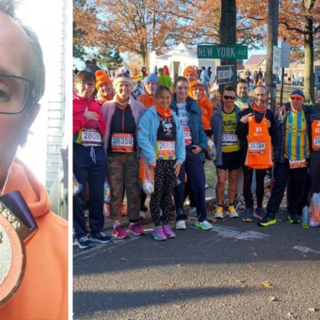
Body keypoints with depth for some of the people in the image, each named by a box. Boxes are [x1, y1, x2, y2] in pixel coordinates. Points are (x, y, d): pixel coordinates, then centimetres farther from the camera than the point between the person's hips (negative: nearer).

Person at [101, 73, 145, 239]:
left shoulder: (138, 107, 5)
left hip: (132, 155, 1)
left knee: (133, 189, 4)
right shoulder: (107, 107, 3)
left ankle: (134, 222, 18)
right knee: (116, 191, 2)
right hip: (113, 155, -1)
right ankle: (117, 224, 12)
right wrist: (102, 153, -1)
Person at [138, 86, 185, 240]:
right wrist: (151, 159, -19)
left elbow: (180, 140, 12)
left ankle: (166, 224, 20)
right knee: (157, 193, -1)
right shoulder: (149, 115, -6)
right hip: (156, 161, -5)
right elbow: (143, 138, -15)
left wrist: (180, 159, 2)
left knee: (168, 193, 10)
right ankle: (157, 227, 9)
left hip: (171, 161, 6)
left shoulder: (174, 117, 14)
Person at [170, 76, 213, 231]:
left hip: (193, 149, 3)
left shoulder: (194, 106, 10)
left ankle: (201, 218, 13)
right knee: (179, 185, 3)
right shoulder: (169, 106, -1)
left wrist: (202, 145, -2)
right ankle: (180, 218, 16)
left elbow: (200, 128, 11)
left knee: (199, 183, 2)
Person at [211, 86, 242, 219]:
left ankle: (231, 207, 20)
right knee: (221, 180, -5)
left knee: (233, 179, 10)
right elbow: (212, 133, 1)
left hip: (236, 152, 2)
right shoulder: (216, 115, -2)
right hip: (222, 152, -2)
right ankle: (219, 207, 9)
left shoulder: (240, 113, 1)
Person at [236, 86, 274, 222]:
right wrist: (241, 122, -19)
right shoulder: (245, 112, -1)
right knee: (247, 181, 3)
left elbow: (273, 135, 15)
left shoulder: (269, 114, 7)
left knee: (260, 181, 11)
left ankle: (259, 208, 22)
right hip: (248, 152, -2)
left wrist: (270, 127, -5)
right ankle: (248, 208, 12)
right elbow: (239, 134, -4)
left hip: (263, 153, 2)